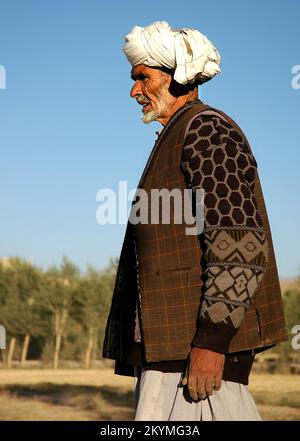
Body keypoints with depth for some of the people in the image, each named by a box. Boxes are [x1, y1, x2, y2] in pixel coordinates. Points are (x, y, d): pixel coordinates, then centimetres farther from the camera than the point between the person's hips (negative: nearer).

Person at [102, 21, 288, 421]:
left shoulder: (207, 130, -9)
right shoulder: (180, 138, 23)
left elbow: (240, 243, -19)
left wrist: (212, 339, -24)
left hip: (205, 331, -10)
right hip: (177, 335, 10)